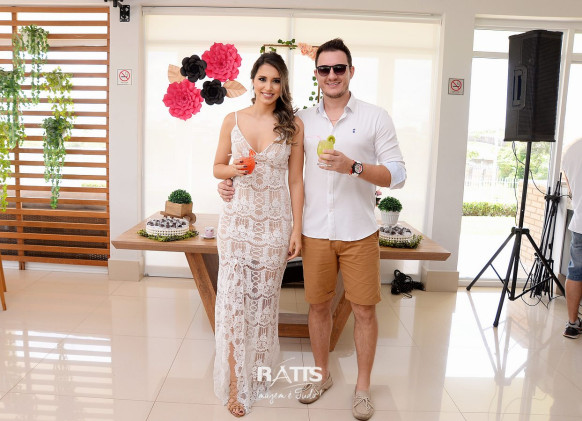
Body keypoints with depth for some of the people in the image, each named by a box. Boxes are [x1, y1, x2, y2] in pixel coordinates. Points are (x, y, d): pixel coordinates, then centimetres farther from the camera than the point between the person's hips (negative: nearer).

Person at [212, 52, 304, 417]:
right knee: (233, 300, 0)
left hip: (275, 223, 0)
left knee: (265, 300, 9)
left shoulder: (293, 125, 0)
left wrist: (297, 229, -2)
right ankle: (236, 383, 15)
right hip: (238, 219, 1)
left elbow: (296, 180, 1)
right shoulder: (233, 120, 3)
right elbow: (217, 167, 10)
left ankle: (259, 373, 30)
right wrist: (234, 169, -13)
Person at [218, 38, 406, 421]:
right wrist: (236, 185, 1)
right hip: (316, 232, 2)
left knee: (365, 309, 6)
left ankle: (363, 386, 26)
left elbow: (398, 174, -4)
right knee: (318, 305, 12)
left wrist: (354, 167, -19)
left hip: (359, 232, -2)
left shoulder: (375, 117, 1)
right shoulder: (301, 121, 8)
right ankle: (322, 375, 34)